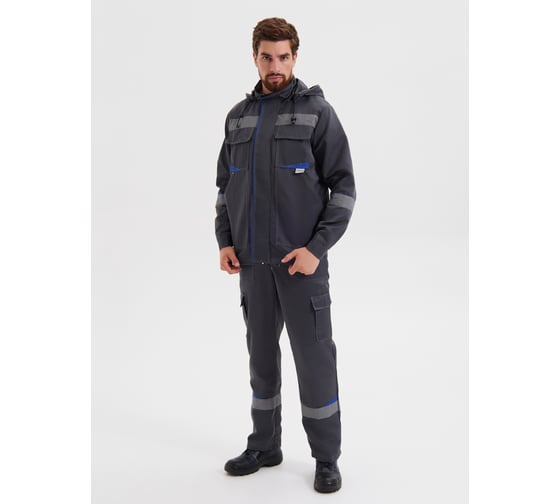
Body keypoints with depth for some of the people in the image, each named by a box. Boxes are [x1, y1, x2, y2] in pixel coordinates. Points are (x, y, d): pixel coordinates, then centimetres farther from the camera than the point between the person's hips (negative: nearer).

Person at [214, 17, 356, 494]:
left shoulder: (317, 110, -5)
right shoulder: (239, 116, 11)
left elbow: (343, 186, -8)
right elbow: (226, 185, 16)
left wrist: (317, 247, -16)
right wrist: (224, 241, 4)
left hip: (301, 259, -5)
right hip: (253, 261, 5)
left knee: (314, 356, 1)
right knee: (262, 352, 13)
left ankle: (327, 457, 16)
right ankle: (264, 445, 29)